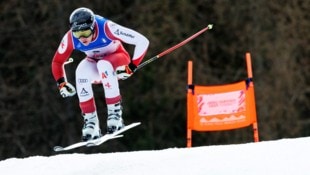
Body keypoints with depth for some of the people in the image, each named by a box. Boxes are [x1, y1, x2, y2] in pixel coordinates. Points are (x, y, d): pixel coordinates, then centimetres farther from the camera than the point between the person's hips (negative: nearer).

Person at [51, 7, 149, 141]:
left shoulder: (107, 28, -34)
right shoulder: (70, 37, -24)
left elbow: (142, 41, -30)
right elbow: (57, 62, -7)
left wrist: (132, 67, -32)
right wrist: (61, 83, -21)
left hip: (118, 61, -3)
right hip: (95, 62, 3)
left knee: (103, 65, -36)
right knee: (81, 71, -30)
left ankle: (115, 112, -27)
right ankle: (91, 121, -22)